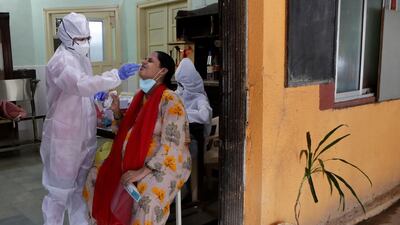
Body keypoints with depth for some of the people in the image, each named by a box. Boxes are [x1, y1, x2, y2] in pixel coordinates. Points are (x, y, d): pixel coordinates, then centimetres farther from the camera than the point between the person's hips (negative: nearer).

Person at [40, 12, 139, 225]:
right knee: (60, 188, 4)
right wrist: (117, 75, -36)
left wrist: (97, 95, 2)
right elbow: (81, 85, -35)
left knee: (81, 186, 19)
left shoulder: (82, 58, 10)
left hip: (85, 133, 8)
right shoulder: (60, 62, -17)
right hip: (65, 135, -8)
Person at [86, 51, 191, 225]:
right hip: (135, 160, 8)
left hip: (165, 163, -8)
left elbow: (172, 144, -21)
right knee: (96, 177, 1)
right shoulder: (140, 95, 9)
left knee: (146, 201, -32)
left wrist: (144, 170, -25)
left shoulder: (170, 100, -16)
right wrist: (116, 112, 0)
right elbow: (129, 131, 16)